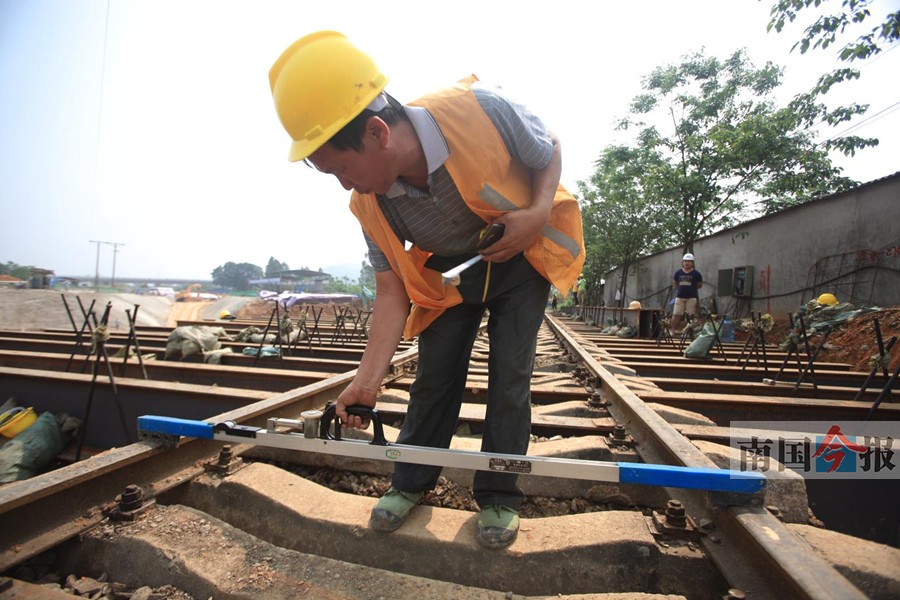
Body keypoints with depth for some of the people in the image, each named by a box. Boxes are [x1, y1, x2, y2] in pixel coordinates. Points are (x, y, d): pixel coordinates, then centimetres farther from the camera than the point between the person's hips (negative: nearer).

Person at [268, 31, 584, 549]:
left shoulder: (481, 111, -33)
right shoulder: (369, 205, -20)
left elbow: (550, 150, -12)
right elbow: (391, 291, -14)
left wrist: (539, 213, -30)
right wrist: (368, 379, -21)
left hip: (522, 258, -2)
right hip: (449, 274, 3)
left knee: (510, 372, -7)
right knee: (434, 374, 2)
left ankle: (500, 496, 12)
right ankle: (411, 482, 23)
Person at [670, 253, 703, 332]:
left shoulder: (696, 273, -2)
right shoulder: (678, 273, 5)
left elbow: (700, 285, 8)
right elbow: (674, 283, 17)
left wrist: (691, 288, 5)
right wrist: (680, 289, 9)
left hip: (692, 297, -2)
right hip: (679, 297, 2)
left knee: (690, 315, -1)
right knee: (676, 315, 1)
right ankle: (672, 330, 6)